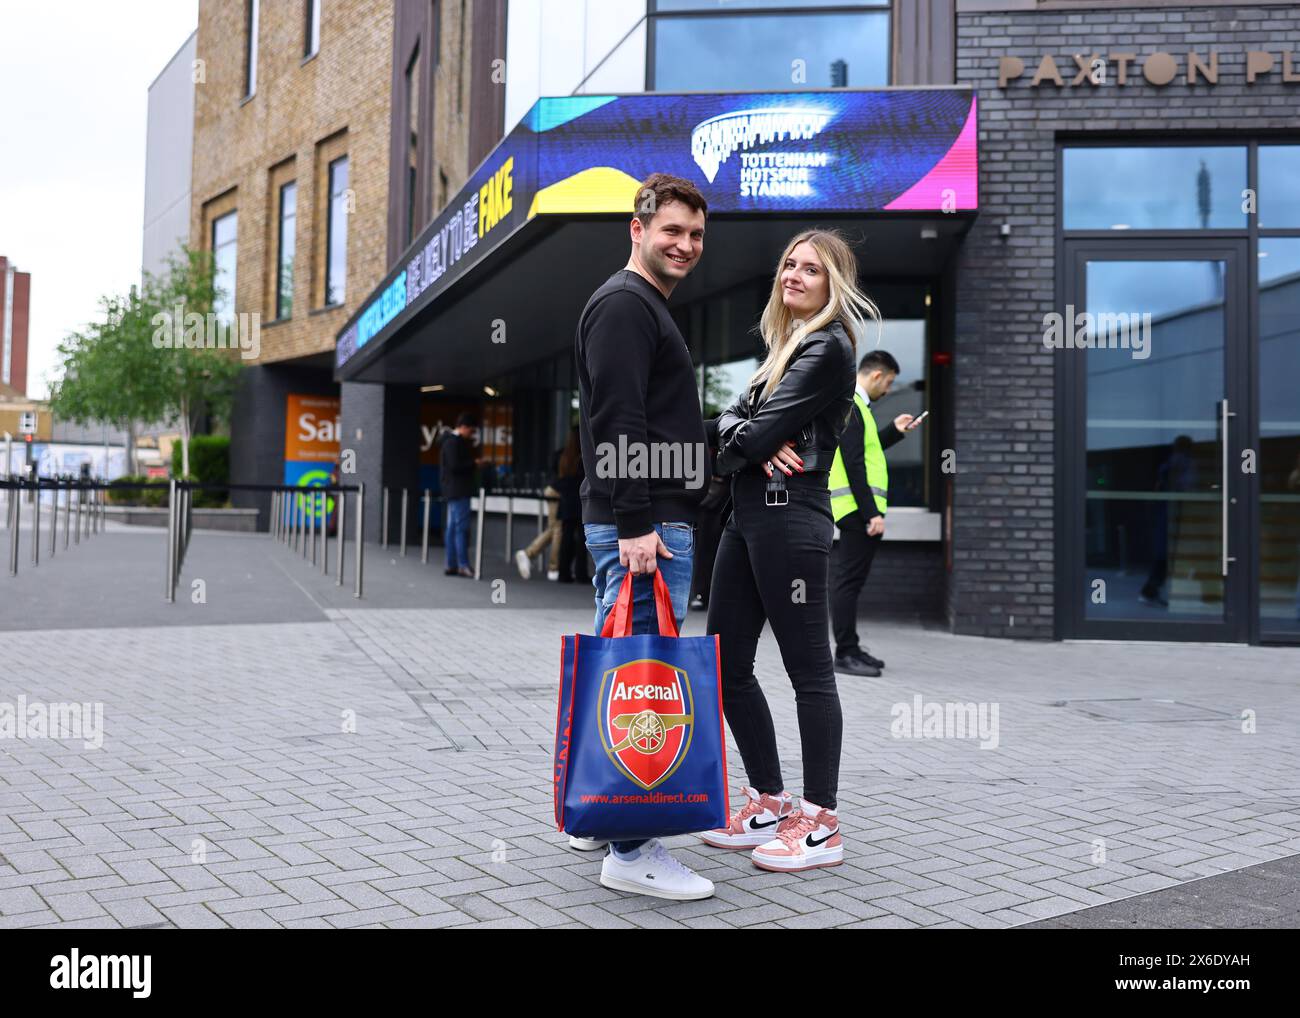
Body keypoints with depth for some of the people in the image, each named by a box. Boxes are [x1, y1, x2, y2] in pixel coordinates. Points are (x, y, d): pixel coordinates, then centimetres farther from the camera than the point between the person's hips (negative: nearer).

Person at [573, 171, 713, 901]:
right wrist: (637, 525, -24)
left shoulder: (649, 308, 23)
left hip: (654, 520, 11)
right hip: (642, 525, -11)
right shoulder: (625, 303, -9)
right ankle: (632, 852, -3)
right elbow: (617, 423, -19)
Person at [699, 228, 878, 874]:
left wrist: (726, 454, 6)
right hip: (749, 515, 10)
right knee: (726, 664, 10)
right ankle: (769, 804, 21)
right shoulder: (784, 344, 23)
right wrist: (754, 445, -9)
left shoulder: (828, 347, -6)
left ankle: (820, 825, 5)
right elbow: (733, 416, 12)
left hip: (789, 516, -10)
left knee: (808, 668, -4)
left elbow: (766, 429, -13)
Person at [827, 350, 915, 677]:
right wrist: (871, 513, -22)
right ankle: (845, 653, -3)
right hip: (858, 509, -11)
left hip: (860, 511, 11)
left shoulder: (853, 405, 19)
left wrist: (894, 431, 24)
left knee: (848, 581, 13)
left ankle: (850, 649, 20)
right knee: (848, 580, -7)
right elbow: (854, 465, -20)